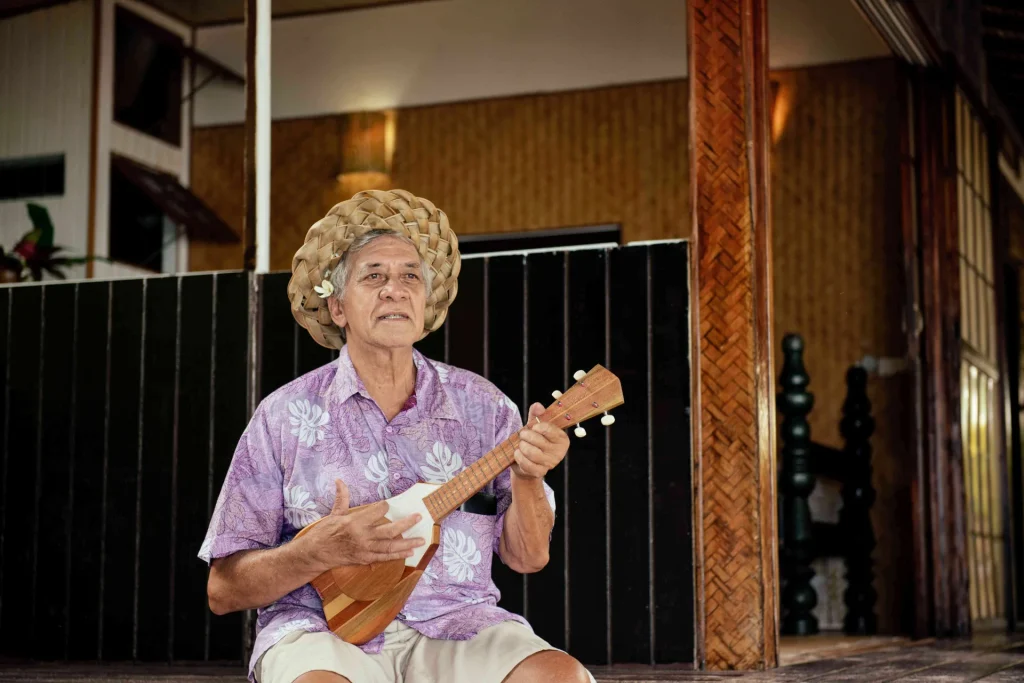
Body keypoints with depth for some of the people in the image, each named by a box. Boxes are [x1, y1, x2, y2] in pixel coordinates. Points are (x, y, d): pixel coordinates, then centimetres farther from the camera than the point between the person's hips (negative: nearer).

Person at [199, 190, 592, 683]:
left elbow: (526, 558, 9)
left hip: (456, 625, 3)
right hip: (325, 628, -3)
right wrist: (321, 551, -16)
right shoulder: (285, 415, 3)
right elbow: (223, 590, 2)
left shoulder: (481, 406, 9)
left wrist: (526, 480, -11)